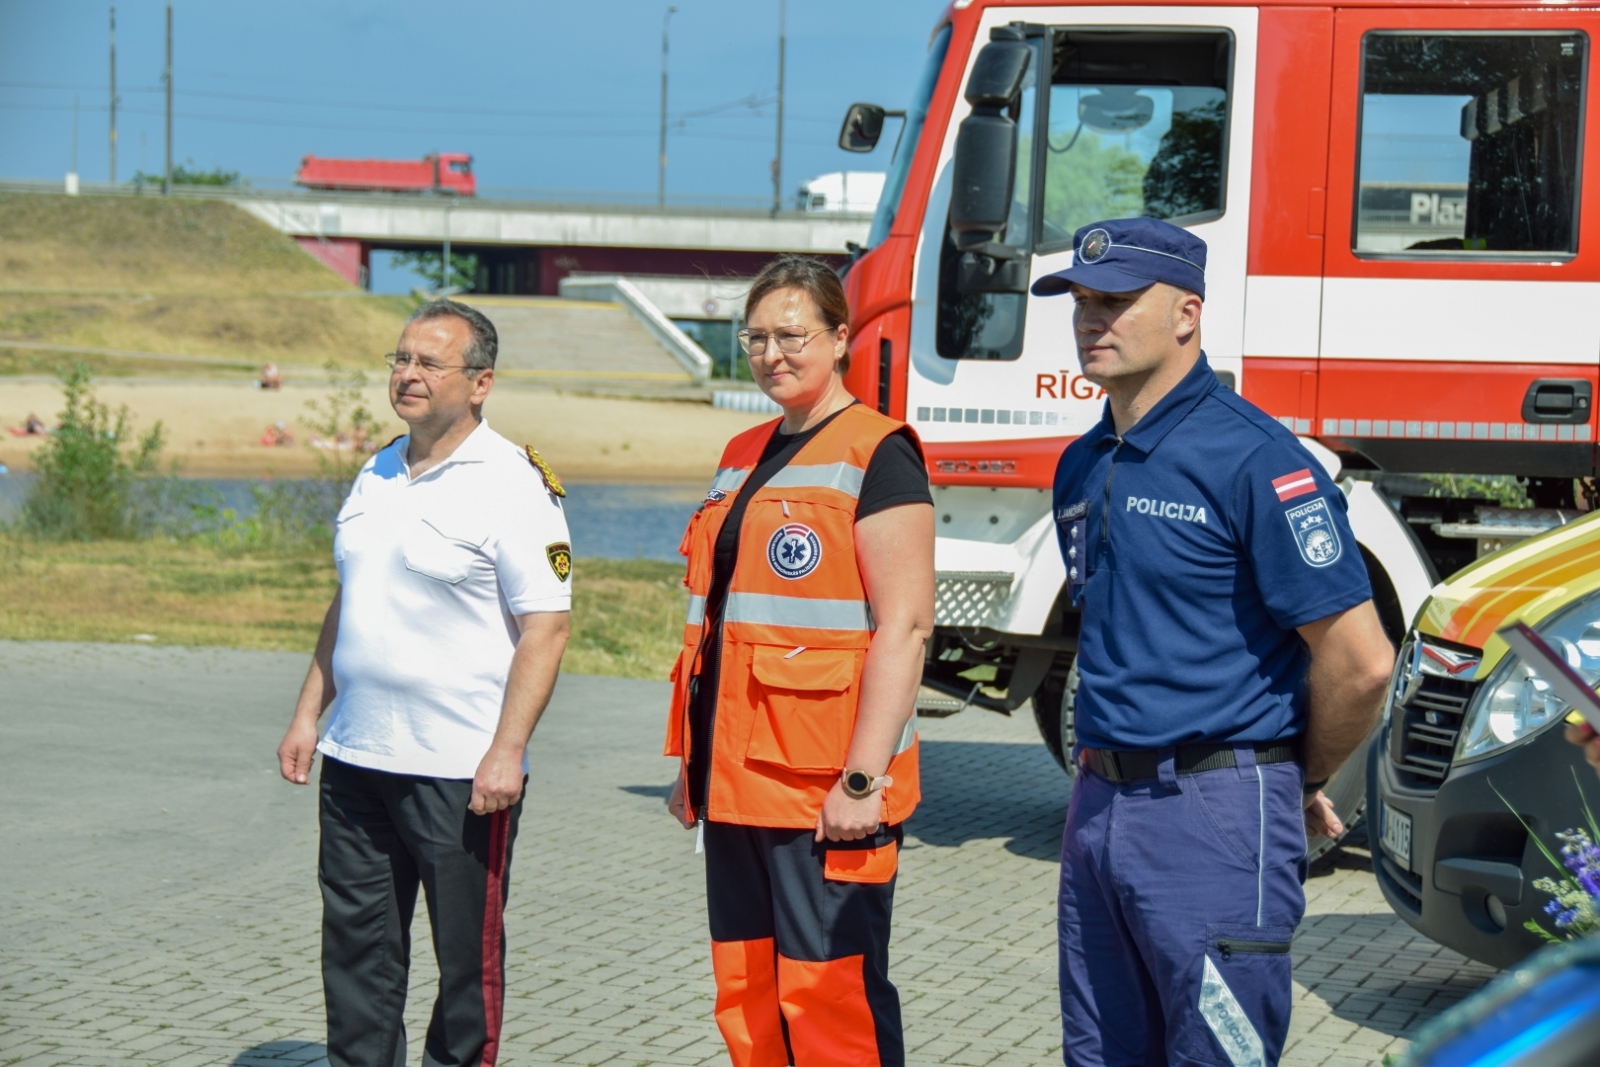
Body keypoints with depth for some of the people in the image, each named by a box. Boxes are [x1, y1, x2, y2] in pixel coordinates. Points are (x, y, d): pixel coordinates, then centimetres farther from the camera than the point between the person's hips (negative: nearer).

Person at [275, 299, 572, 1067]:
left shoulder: (513, 483, -9)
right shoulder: (377, 475, 14)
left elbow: (545, 626, -14)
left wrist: (506, 752, -20)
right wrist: (309, 714, 17)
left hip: (461, 771, -7)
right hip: (355, 758, 7)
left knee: (467, 952, 3)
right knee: (356, 944, 11)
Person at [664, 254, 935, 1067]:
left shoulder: (874, 453, -8)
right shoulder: (744, 459, 17)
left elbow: (904, 625, -16)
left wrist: (863, 778, -21)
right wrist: (692, 765, 20)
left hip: (822, 791, -8)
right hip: (738, 781, 8)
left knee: (832, 999, -4)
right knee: (745, 999, 11)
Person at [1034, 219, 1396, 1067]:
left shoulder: (1251, 458, -13)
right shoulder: (1083, 467, 13)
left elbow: (1360, 661, -15)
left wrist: (1305, 781, -1)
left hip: (1217, 818, -8)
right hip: (1101, 806, 8)